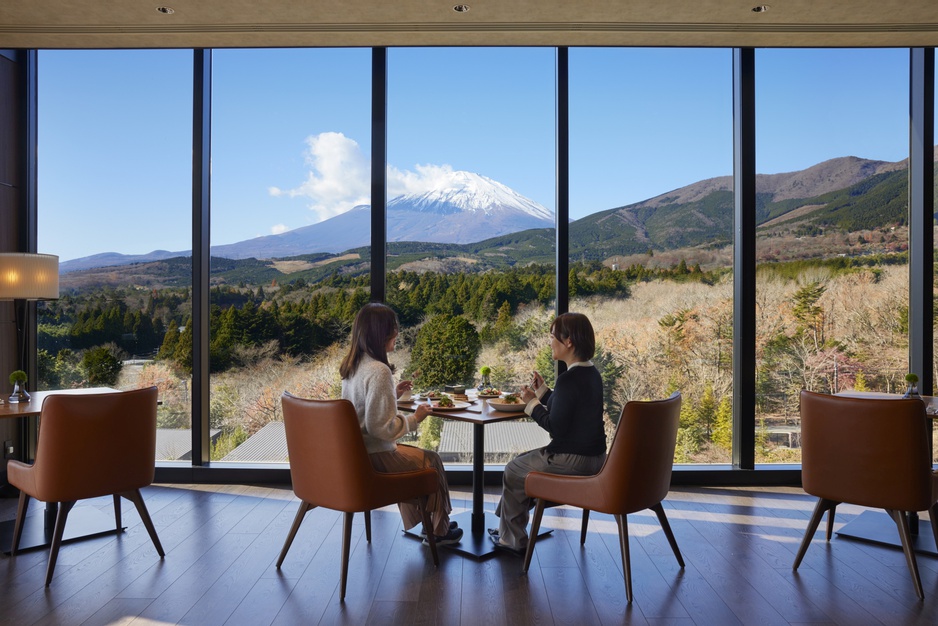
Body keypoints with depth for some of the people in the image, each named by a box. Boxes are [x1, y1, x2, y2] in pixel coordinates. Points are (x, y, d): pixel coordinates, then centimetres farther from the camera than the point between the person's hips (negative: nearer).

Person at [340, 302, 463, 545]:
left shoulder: (351, 365, 3)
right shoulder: (379, 371, -25)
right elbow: (382, 427, -26)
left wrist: (393, 393, 11)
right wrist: (414, 418, -12)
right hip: (374, 457, -8)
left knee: (411, 454, 29)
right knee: (431, 460, 13)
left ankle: (416, 521, 38)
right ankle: (438, 531, 30)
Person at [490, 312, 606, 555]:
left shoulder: (569, 379, -23)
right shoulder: (592, 373, 7)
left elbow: (556, 427, -22)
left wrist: (532, 403, -10)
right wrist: (543, 391, 13)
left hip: (572, 460, -10)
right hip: (593, 457, 10)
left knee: (513, 471, 12)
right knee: (523, 462, 24)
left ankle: (513, 540, 26)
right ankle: (507, 530, 32)